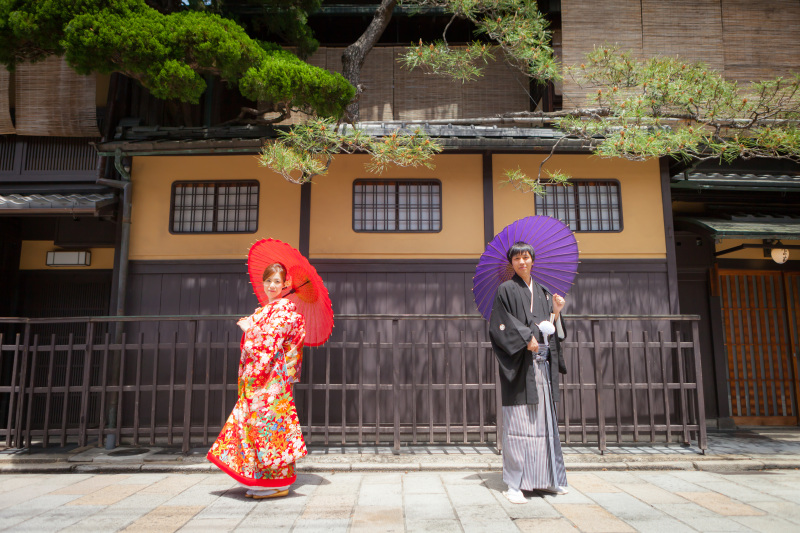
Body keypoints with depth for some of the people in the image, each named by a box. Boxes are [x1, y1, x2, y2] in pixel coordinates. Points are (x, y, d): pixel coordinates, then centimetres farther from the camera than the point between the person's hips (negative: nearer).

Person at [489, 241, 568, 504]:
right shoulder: (506, 290, 1)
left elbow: (549, 330, 17)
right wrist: (526, 339, -16)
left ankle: (545, 478, 19)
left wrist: (556, 312, 0)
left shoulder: (542, 292, 18)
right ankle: (514, 484, -1)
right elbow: (500, 327, -8)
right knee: (518, 422, -7)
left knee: (544, 420, 9)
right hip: (519, 364, -6)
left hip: (542, 364, 6)